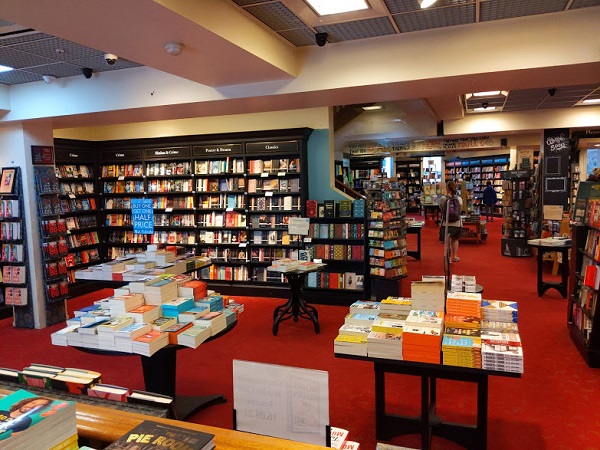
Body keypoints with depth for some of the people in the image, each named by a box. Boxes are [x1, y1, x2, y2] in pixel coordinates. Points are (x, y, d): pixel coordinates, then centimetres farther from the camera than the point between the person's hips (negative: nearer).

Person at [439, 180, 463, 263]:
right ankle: (455, 256, 28)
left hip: (446, 223, -2)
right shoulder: (459, 198, -5)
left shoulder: (443, 199, -10)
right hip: (457, 223, 2)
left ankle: (449, 258, -9)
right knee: (455, 239, 20)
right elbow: (461, 209, 7)